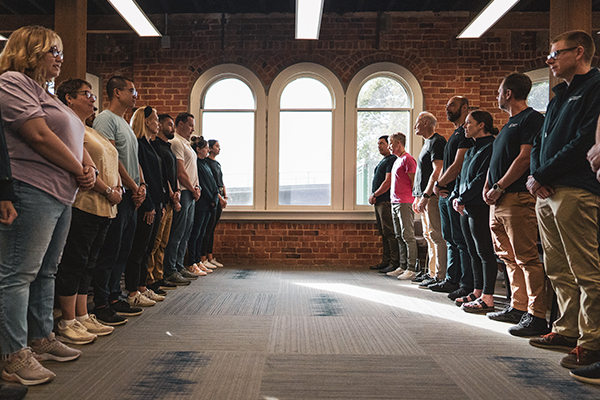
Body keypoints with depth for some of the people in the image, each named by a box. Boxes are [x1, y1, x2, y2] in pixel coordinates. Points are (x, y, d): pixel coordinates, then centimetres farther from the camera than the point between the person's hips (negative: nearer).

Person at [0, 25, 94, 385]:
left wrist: (89, 168, 2)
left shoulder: (46, 94, 25)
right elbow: (39, 136, -16)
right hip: (31, 191, -10)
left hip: (61, 194, 10)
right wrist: (79, 171, -9)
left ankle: (42, 340, 24)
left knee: (46, 271, 14)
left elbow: (74, 140, 22)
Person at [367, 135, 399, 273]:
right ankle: (386, 261, 17)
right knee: (383, 233, 11)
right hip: (379, 202, 10)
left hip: (386, 202, -10)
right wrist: (373, 196, 11)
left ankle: (395, 263, -5)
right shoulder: (383, 161, 22)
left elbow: (388, 182, -17)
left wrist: (374, 195, -11)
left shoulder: (392, 160, -9)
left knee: (389, 232, -9)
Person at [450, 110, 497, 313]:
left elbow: (482, 179, -18)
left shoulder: (490, 148, -10)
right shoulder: (471, 149, 20)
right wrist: (455, 196, 5)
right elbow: (461, 176, 21)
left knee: (484, 251, -6)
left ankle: (487, 299, -2)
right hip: (466, 208, 10)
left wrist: (462, 200, -14)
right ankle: (477, 293, 21)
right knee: (474, 252, 13)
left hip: (480, 207, -10)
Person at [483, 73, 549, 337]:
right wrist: (487, 187, 9)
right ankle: (518, 307, 20)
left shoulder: (531, 118, -5)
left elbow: (525, 158, -16)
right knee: (509, 257, 12)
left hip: (518, 197, -10)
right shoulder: (508, 125, 24)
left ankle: (537, 316, -6)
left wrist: (499, 188, -14)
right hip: (498, 201, 10)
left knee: (527, 258, -10)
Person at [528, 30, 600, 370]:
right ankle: (568, 330, 21)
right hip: (547, 193, 9)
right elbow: (539, 143, 22)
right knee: (559, 270, 12)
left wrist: (543, 176, -11)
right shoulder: (560, 95, 24)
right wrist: (535, 176, 3)